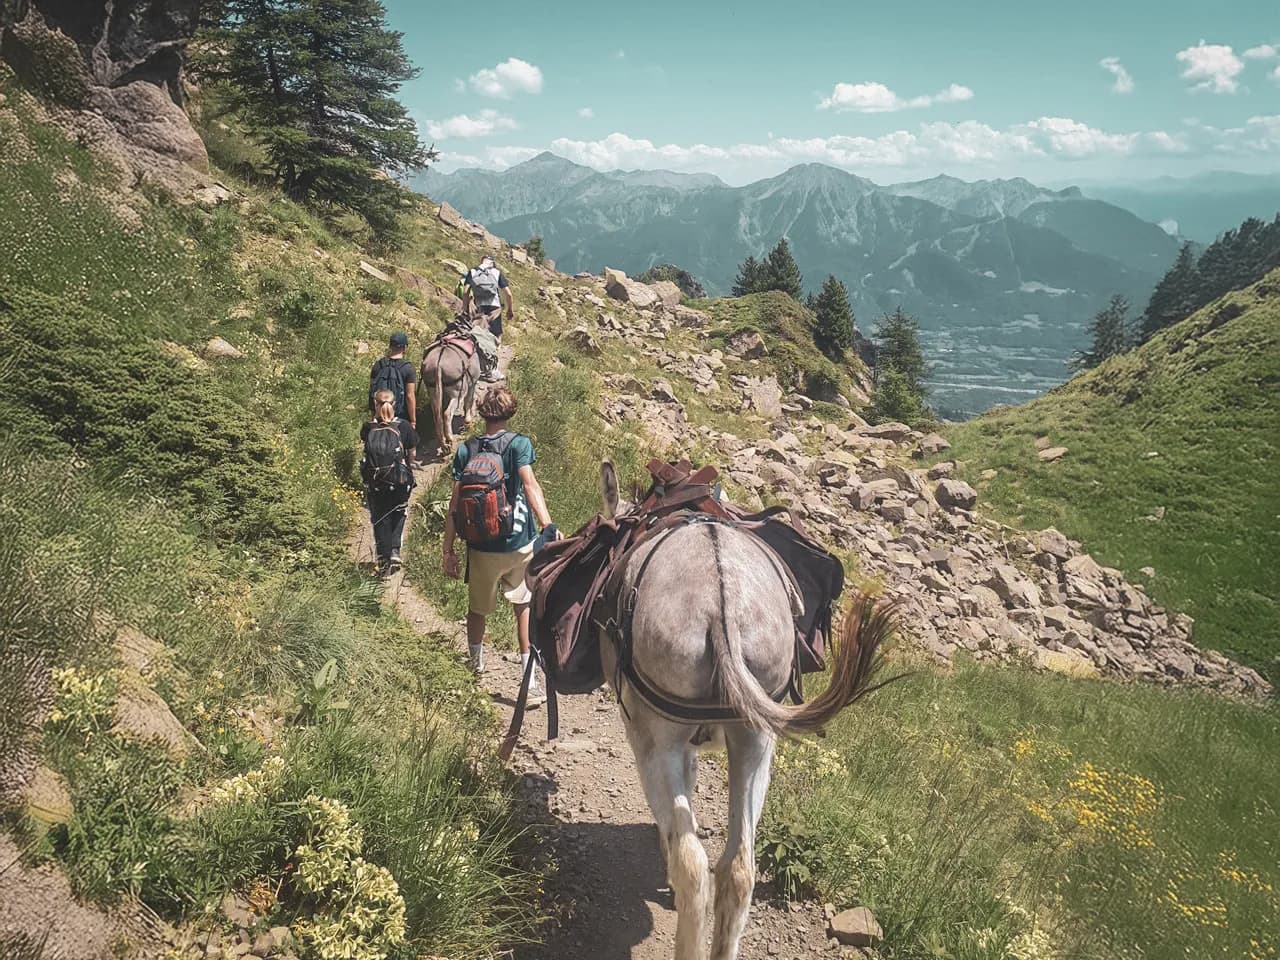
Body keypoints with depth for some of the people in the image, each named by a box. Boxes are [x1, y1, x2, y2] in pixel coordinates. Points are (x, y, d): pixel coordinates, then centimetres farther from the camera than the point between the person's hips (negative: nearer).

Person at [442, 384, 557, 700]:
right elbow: (530, 484, -24)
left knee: (477, 610, 21)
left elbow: (454, 505, -2)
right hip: (519, 544, -2)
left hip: (481, 549, 2)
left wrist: (448, 550, 3)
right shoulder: (519, 443, -8)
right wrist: (548, 526, -32)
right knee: (525, 607, 14)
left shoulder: (465, 451, -1)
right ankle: (529, 681, 9)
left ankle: (476, 667, 43)